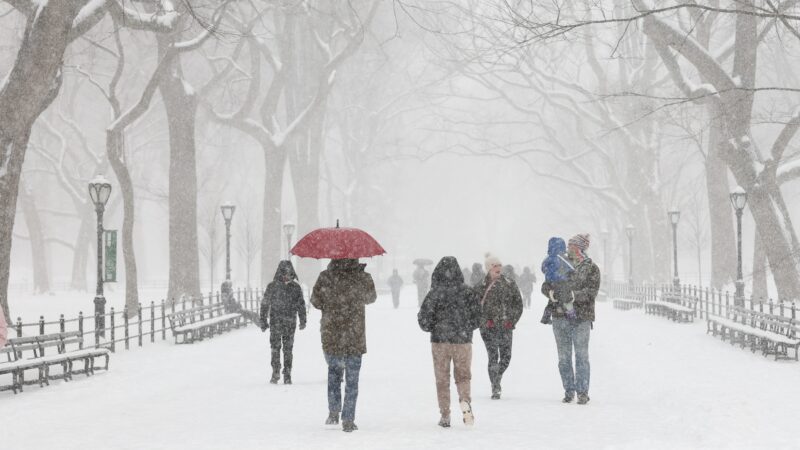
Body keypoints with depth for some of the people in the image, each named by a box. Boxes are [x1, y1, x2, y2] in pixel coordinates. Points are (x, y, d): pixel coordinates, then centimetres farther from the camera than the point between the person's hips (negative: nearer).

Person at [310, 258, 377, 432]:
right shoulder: (363, 278, -9)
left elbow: (315, 301, 2)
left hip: (330, 335, 1)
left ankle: (333, 412, 18)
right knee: (352, 379, 7)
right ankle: (348, 421, 6)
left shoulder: (325, 277, -8)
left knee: (333, 371, 22)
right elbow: (371, 298, 11)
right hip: (355, 338, -1)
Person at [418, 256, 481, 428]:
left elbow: (425, 320, -7)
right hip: (463, 340, 1)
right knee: (463, 375, 13)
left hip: (440, 340, -1)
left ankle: (445, 416, 8)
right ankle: (465, 400, -16)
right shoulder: (467, 292, -4)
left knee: (442, 379, 10)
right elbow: (477, 318, 1)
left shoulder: (435, 293, -9)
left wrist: (431, 327, 14)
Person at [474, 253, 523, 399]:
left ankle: (497, 380, 33)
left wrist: (512, 320, -2)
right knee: (493, 358, -9)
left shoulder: (510, 285, 6)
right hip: (489, 328, -3)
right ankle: (495, 389, -4)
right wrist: (485, 321, -11)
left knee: (506, 357, 6)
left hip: (506, 327, 3)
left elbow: (518, 304, 9)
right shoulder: (481, 287, -1)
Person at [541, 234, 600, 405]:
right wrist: (551, 291, -13)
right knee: (564, 357, 5)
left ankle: (583, 391, -3)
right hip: (560, 316, 4)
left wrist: (574, 295, -24)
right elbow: (545, 285, 10)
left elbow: (592, 292, -8)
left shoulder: (591, 268, 3)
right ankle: (569, 391, 12)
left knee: (581, 356, -6)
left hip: (581, 318, -4)